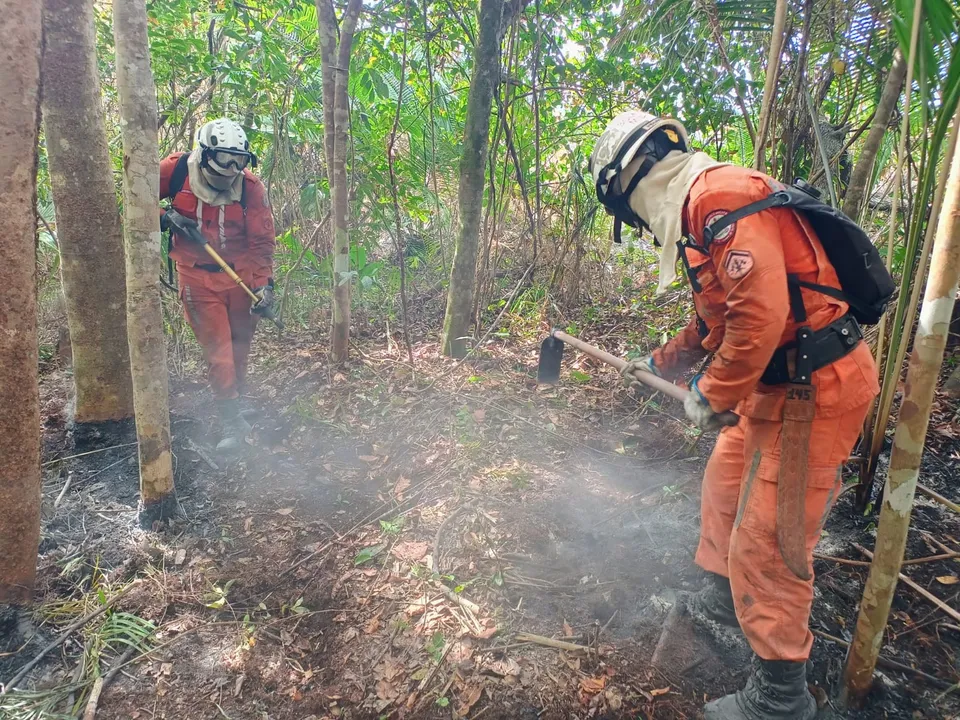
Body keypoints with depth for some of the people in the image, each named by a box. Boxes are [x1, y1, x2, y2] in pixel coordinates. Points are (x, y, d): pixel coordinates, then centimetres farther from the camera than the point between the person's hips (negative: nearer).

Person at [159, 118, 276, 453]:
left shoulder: (251, 187, -12)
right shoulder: (176, 170, -11)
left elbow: (262, 240, -7)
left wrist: (265, 281, -14)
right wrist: (157, 218, -11)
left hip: (242, 274, 1)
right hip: (197, 277, -1)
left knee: (239, 343, 13)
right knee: (217, 350, -3)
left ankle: (235, 397, 35)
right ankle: (234, 422, 5)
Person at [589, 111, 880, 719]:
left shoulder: (718, 195, -19)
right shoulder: (697, 214, 15)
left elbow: (761, 311, -30)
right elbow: (715, 316, 27)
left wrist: (713, 395, -17)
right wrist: (661, 362, 34)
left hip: (816, 388, -11)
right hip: (781, 383, 11)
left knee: (767, 543, -3)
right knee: (726, 481, 24)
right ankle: (727, 597, 46)